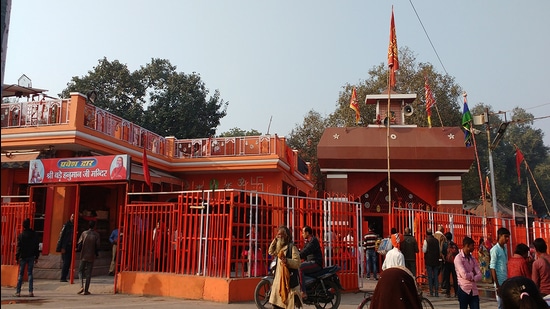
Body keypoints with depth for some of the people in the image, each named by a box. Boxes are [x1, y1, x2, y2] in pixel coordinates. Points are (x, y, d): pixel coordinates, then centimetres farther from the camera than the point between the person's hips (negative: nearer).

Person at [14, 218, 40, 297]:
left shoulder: (21, 235, -7)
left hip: (23, 257, -2)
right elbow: (36, 247, 6)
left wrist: (17, 257, -1)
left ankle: (18, 292, 7)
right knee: (30, 274, 5)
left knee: (21, 274, 5)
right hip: (31, 257, 2)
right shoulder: (34, 235, 2)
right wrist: (36, 257, 12)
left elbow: (18, 247, -6)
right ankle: (30, 292, 0)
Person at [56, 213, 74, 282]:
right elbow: (61, 236, -6)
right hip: (65, 247, -5)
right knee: (65, 263, -6)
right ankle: (63, 278, 0)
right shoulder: (66, 225, -4)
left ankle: (63, 278, 11)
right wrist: (62, 248, -11)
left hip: (71, 247, 5)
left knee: (68, 263, 5)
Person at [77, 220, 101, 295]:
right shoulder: (96, 235, -3)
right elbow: (97, 246, -4)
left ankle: (81, 286, -7)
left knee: (80, 271, 12)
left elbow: (79, 244, -1)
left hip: (83, 255, 0)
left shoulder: (84, 233, -1)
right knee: (88, 273, 5)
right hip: (91, 256, 0)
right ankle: (86, 290, 5)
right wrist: (97, 254, 12)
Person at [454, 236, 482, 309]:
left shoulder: (473, 259, 12)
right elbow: (464, 275, -18)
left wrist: (472, 278, -14)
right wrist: (473, 274, -1)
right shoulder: (458, 258, -8)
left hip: (474, 291, 5)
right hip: (464, 290, -5)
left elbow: (479, 275, 3)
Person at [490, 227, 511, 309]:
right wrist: (497, 285, -16)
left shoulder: (505, 248, 11)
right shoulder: (495, 249, -11)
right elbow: (492, 268, -14)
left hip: (506, 281, 7)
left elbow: (506, 265, 16)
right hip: (500, 282, -7)